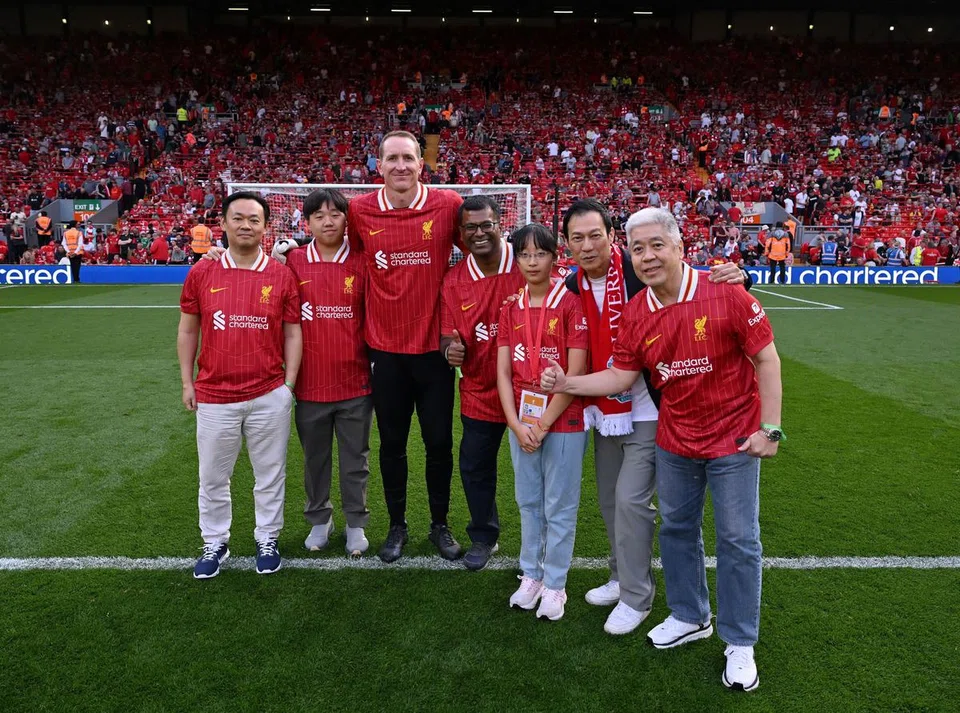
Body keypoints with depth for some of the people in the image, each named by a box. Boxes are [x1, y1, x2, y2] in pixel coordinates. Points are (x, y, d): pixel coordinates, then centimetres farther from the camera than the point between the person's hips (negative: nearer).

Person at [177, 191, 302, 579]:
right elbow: (187, 331, 9)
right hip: (214, 396, 1)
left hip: (269, 396, -1)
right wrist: (187, 382, 7)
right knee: (213, 477, 13)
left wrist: (288, 384, -2)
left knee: (270, 475, 12)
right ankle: (214, 544, 32)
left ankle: (267, 540, 30)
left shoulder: (282, 276, -1)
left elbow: (292, 333, 2)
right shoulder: (201, 273, 1)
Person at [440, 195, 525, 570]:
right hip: (479, 391, 3)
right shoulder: (453, 280, -1)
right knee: (474, 467, 12)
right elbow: (448, 334, 5)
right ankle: (483, 537, 36)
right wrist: (451, 349, -18)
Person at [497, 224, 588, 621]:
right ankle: (531, 574, 31)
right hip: (521, 423, 5)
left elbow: (575, 373, -13)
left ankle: (554, 584, 21)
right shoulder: (511, 308, 5)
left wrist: (543, 425, -13)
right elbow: (503, 371, 3)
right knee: (528, 502, 15)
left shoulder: (570, 304, -9)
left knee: (559, 506, 7)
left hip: (563, 422, -4)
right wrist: (516, 424, -7)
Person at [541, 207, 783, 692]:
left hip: (733, 439, -4)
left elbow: (766, 359, -12)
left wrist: (770, 428, -13)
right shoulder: (636, 314, -4)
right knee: (677, 529, 16)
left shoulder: (724, 294, -18)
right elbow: (620, 377, 1)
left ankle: (740, 643, 23)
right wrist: (568, 384, -10)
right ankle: (689, 618, 39)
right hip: (674, 441, 4)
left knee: (737, 541, 5)